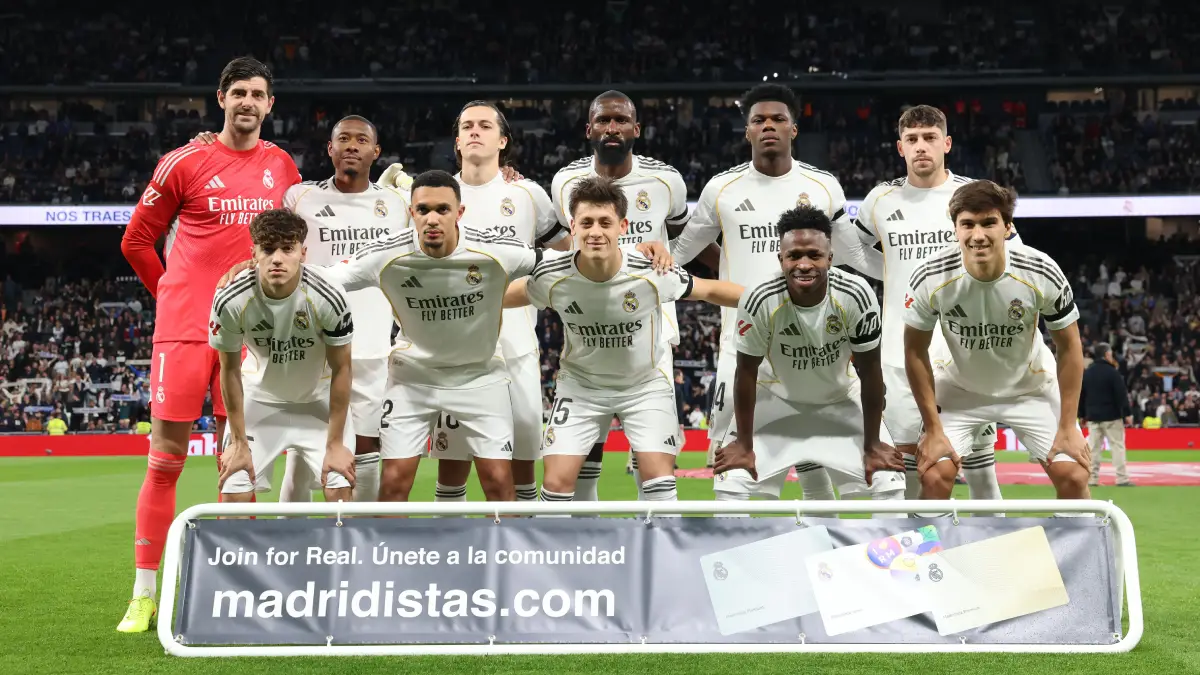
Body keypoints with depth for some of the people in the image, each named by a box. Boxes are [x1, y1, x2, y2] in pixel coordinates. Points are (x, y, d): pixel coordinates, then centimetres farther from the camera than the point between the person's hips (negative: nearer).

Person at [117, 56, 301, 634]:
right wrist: (173, 292, 4)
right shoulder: (185, 162, -2)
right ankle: (144, 595, 7)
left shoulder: (282, 167, 9)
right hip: (184, 327, -3)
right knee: (164, 460, -1)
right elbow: (136, 239, 5)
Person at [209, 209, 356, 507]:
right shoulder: (230, 301, -27)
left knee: (340, 489, -11)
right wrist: (239, 442, -6)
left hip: (318, 398, 0)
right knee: (234, 491, -6)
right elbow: (230, 370, -11)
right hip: (259, 397, 1)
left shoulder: (328, 298, -29)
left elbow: (341, 369, -16)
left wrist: (335, 443, -13)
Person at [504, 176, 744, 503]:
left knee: (659, 478, -12)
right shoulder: (551, 275, -22)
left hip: (646, 384, -1)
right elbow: (504, 297, 0)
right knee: (557, 481, -6)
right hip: (580, 385, 1)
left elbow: (711, 291, -8)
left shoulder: (652, 272, -25)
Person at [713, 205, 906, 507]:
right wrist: (744, 444, -10)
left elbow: (869, 372, -16)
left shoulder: (856, 296, -30)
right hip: (776, 399, -1)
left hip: (841, 399, 1)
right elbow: (747, 373, -17)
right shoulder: (759, 301, -32)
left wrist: (872, 445, -11)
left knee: (887, 483, -5)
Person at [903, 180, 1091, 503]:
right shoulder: (930, 278, -26)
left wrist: (1067, 427, -12)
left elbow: (1069, 347, -11)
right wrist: (933, 429, -12)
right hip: (958, 388, 0)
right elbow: (916, 352, -12)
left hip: (1029, 387, 1)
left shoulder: (1043, 274, -26)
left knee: (1073, 477, -8)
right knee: (934, 477, -14)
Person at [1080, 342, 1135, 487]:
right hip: (1111, 416, -6)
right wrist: (1127, 414, -11)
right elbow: (1121, 394, -13)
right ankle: (1122, 479, -6)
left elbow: (1081, 395, 12)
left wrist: (1082, 415, 19)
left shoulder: (1086, 373, 8)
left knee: (1093, 447, 6)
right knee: (1117, 445, -2)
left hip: (1092, 416, 6)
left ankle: (1092, 478, 5)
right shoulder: (1112, 372, -11)